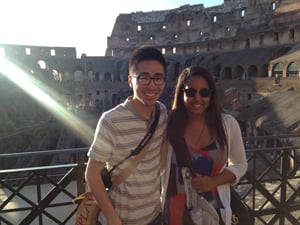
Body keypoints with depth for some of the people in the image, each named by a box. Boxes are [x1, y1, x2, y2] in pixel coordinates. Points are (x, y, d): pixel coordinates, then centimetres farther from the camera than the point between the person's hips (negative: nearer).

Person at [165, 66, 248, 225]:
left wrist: (213, 182, -14)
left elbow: (240, 165, 2)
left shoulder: (228, 124, -9)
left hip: (215, 209, 1)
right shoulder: (170, 126, -14)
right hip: (179, 210, -1)